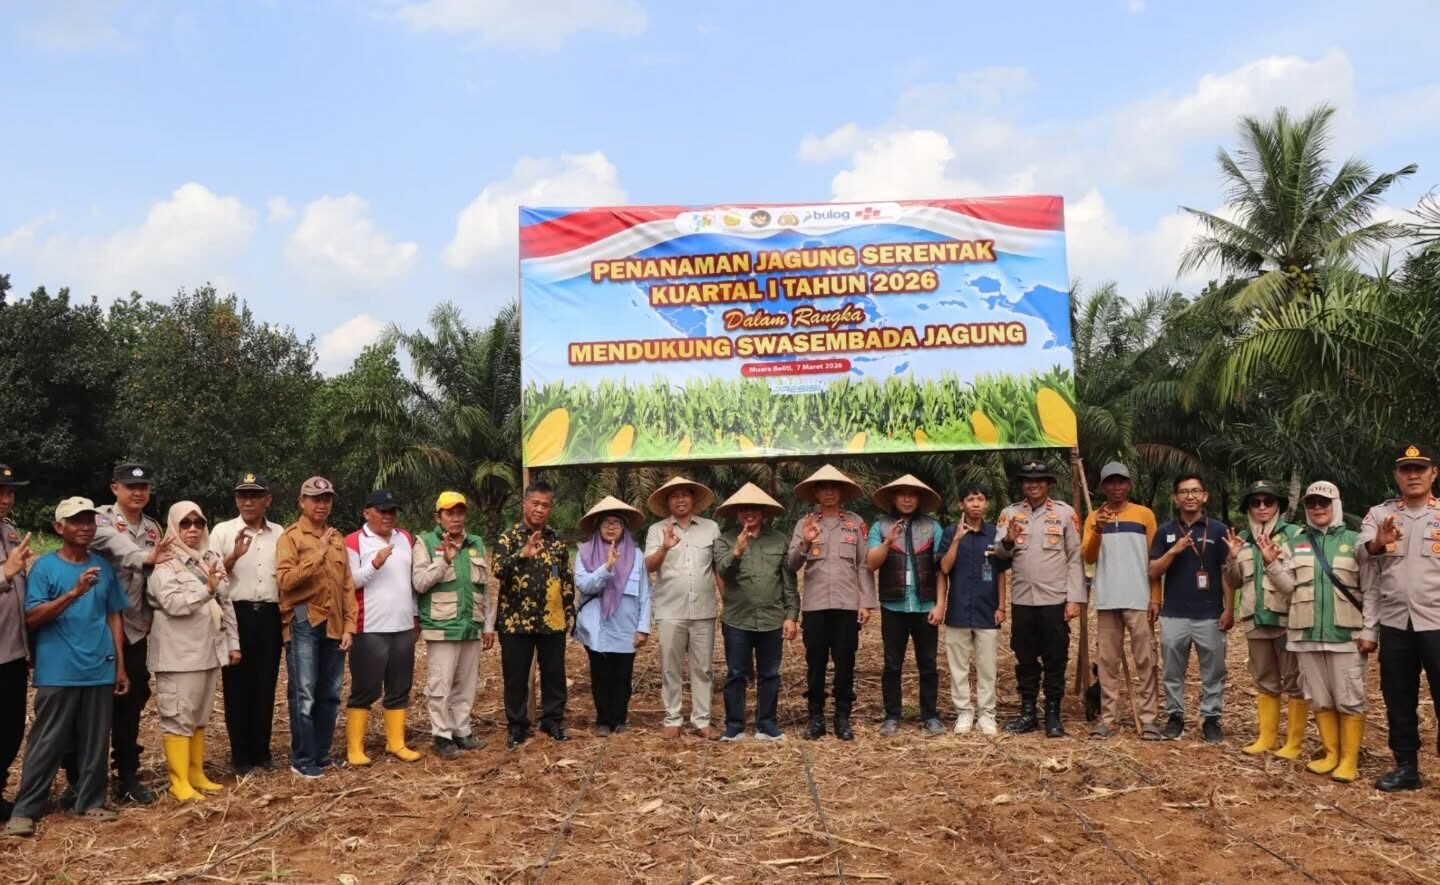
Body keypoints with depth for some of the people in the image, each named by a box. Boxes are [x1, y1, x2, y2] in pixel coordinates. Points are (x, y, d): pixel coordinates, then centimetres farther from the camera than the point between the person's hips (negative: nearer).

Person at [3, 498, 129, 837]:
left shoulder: (103, 566, 8)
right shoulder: (45, 565, -4)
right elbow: (31, 618, -11)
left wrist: (120, 664, 9)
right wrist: (74, 592, -24)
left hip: (99, 670, 4)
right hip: (58, 673, -4)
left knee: (94, 742, 10)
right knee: (47, 743, 1)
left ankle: (90, 802, 21)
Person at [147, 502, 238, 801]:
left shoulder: (213, 559, 13)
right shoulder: (163, 564, -7)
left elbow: (226, 604, 15)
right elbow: (172, 603, -21)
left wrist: (233, 642, 12)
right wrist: (206, 589, -30)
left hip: (209, 650, 7)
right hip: (179, 653, -7)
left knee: (200, 716, 14)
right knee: (178, 716, -3)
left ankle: (197, 774, 22)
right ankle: (180, 781, 2)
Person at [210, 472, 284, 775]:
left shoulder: (279, 533, 10)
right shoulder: (222, 531, 1)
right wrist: (235, 556, -20)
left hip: (270, 616, 3)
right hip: (237, 614, -3)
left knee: (266, 685, 7)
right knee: (238, 686, 2)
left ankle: (261, 751, 17)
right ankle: (241, 755, 11)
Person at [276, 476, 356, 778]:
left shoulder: (337, 538, 14)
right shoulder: (291, 536, -3)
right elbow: (285, 580, -16)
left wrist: (349, 626, 6)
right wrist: (317, 555, -21)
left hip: (334, 626, 6)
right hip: (304, 625, -6)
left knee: (329, 694, 10)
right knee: (303, 694, -3)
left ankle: (322, 754, 21)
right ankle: (302, 760, 6)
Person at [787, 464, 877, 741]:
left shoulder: (856, 523, 5)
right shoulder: (804, 523, 5)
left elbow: (864, 565, 4)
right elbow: (791, 565, -1)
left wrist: (867, 602, -2)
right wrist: (804, 543, -20)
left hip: (847, 604, 0)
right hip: (814, 605, 0)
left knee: (845, 663, 5)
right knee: (815, 663, 6)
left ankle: (843, 718, 15)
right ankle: (816, 717, 16)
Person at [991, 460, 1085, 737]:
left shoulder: (1065, 513, -1)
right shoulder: (1010, 513, 6)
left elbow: (1075, 558, -2)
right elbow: (999, 554, -2)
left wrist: (1074, 599, -8)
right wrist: (1007, 541, -24)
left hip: (1055, 599, -2)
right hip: (1021, 599, 2)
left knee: (1055, 659, 5)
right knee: (1025, 658, 10)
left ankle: (1053, 715, 15)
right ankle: (1027, 713, 21)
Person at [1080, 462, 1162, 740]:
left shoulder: (1144, 514, 5)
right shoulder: (1094, 517, 9)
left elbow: (1154, 559, 4)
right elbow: (1087, 558, -1)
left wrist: (1155, 598, -2)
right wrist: (1098, 530, -18)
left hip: (1139, 600, -2)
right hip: (1106, 600, 2)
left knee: (1145, 660, 0)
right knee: (1107, 660, 5)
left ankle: (1148, 718, 4)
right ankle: (1107, 717, 10)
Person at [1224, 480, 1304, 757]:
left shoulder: (1294, 534, -3)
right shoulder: (1242, 539, 11)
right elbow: (1233, 583, 14)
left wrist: (1273, 562, -22)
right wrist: (1232, 559, -3)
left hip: (1287, 619, -5)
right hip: (1256, 621, 5)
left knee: (1294, 682, 1)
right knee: (1265, 682, 13)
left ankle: (1294, 742, 7)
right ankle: (1266, 737, 21)